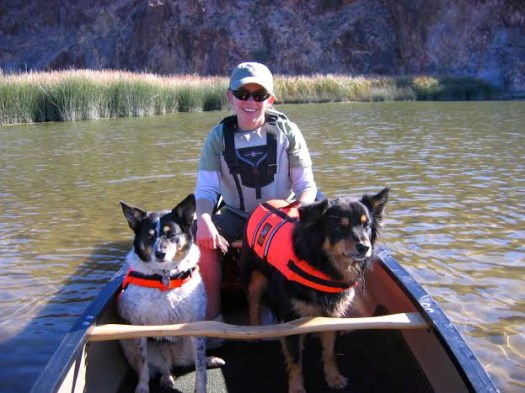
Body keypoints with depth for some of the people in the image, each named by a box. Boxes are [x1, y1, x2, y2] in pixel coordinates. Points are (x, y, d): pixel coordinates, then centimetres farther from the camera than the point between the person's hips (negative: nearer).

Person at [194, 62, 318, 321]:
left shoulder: (286, 131, -5)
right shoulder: (219, 136, -3)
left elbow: (306, 185, -5)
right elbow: (206, 188, -9)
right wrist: (204, 219, -31)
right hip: (235, 216, 1)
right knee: (201, 238, -26)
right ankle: (213, 311, -9)